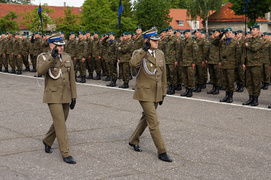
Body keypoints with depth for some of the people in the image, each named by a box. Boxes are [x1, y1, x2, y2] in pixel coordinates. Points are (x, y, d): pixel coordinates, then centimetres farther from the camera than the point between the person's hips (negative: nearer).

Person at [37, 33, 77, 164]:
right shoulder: (44, 57, -5)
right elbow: (40, 70, -27)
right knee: (60, 125, -9)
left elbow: (71, 78, 12)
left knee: (59, 122, 16)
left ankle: (47, 141, 40)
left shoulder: (67, 57, 9)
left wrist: (73, 96, 10)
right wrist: (52, 57, -33)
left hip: (66, 96, 6)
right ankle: (65, 154, -4)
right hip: (53, 96, -6)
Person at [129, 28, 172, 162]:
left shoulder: (160, 54, 9)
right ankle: (162, 152, -2)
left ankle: (133, 141, 37)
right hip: (145, 93, -7)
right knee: (153, 122, -8)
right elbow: (133, 64, -34)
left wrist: (163, 93, 15)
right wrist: (144, 49, -29)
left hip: (156, 94, 7)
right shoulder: (139, 53, -10)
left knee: (146, 119, 18)